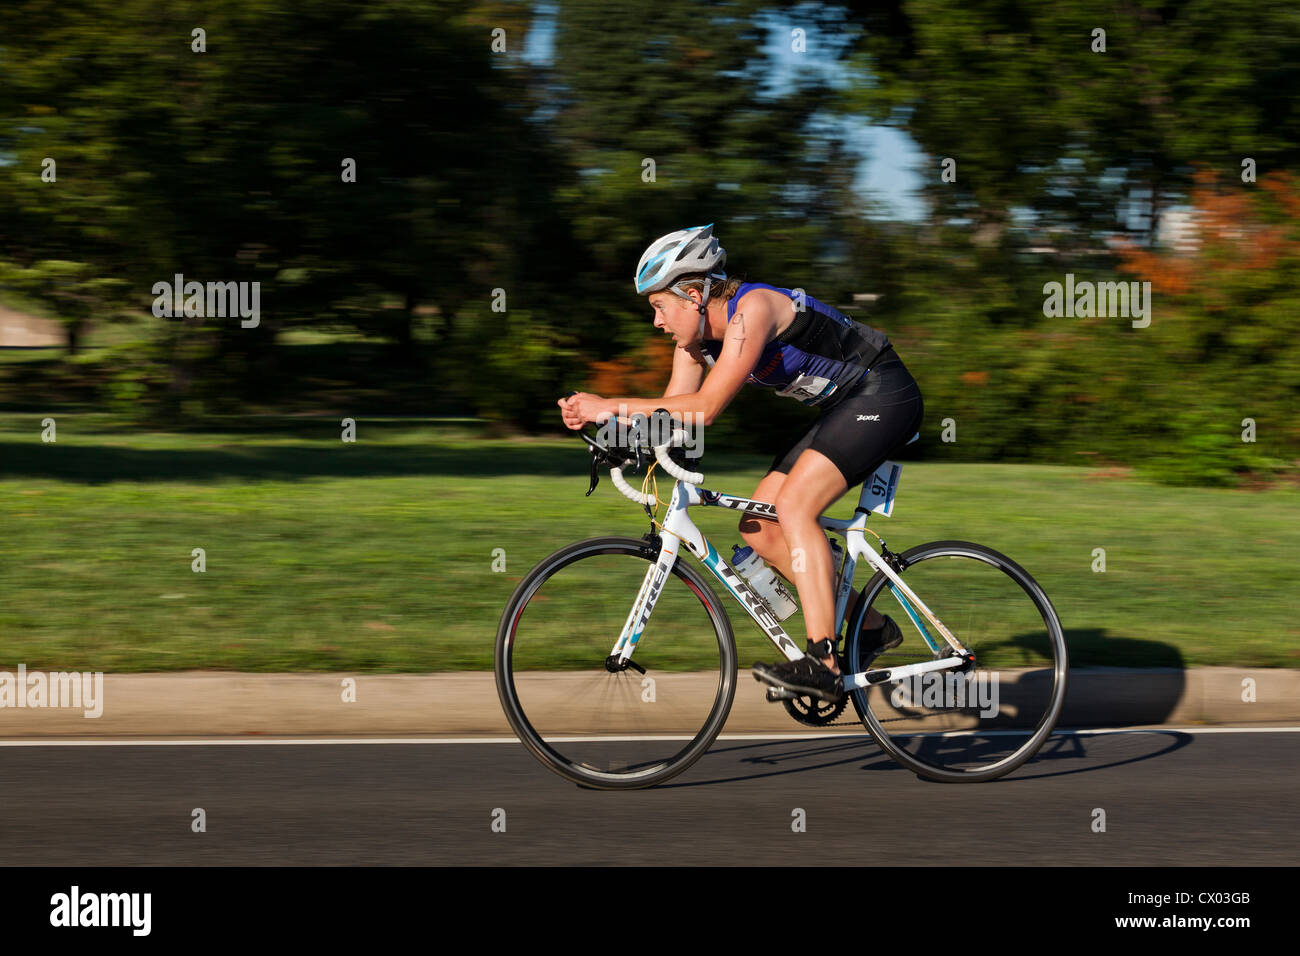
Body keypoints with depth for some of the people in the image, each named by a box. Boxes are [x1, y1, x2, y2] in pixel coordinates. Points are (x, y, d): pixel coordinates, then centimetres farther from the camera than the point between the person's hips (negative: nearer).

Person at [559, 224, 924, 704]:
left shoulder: (753, 309, -26)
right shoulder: (697, 338, 1)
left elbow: (705, 408, -31)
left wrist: (613, 407, -29)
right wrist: (597, 415, -15)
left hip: (883, 396, -10)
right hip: (843, 408, 10)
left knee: (793, 506, -24)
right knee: (758, 529, 1)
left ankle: (823, 663, -28)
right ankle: (869, 627, 10)